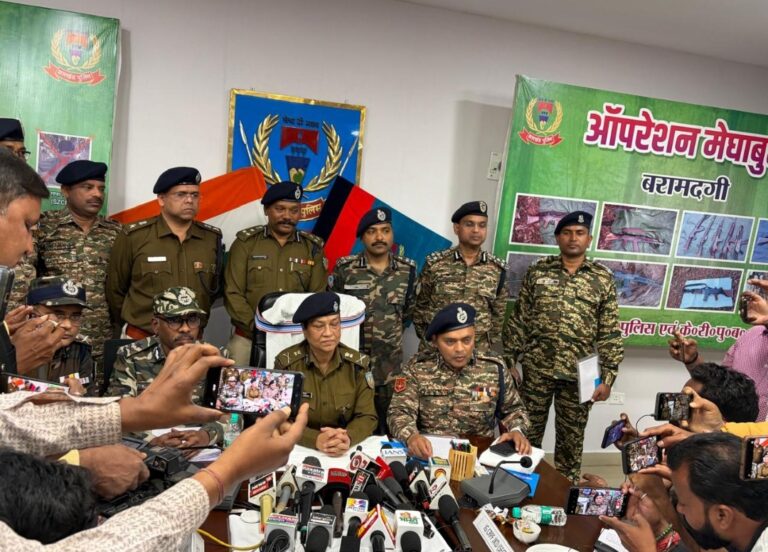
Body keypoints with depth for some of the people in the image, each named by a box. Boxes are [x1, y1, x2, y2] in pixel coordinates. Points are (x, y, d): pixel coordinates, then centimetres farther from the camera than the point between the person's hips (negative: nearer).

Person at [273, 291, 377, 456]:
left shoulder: (356, 363, -2)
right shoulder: (286, 362, -8)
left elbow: (367, 416, -2)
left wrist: (347, 438, -22)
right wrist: (316, 439, -25)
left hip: (346, 451, 1)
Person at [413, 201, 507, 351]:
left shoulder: (497, 269, 2)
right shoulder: (435, 264, -4)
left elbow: (499, 314, 8)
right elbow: (420, 307, 3)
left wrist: (490, 343, 5)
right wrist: (427, 340, 2)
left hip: (478, 351, 2)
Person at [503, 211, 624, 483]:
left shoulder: (603, 279, 2)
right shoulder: (538, 271, 3)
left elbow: (610, 334, 1)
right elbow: (518, 320, 4)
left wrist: (607, 377, -4)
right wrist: (509, 362, 0)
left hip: (579, 373, 0)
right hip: (536, 369, 0)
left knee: (571, 439, 12)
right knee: (527, 433, 10)